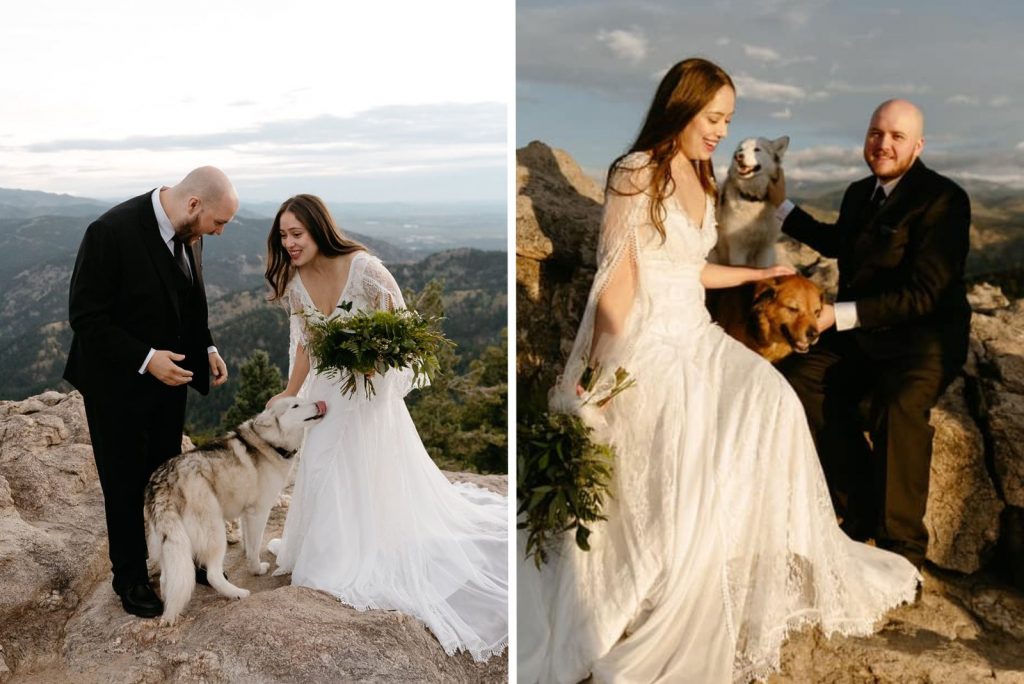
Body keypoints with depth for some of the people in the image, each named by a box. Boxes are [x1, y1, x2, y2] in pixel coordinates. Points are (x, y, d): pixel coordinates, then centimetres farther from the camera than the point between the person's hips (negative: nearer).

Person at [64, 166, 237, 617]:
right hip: (118, 383, -6)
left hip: (168, 373, 6)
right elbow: (85, 316, -22)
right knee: (125, 483, 11)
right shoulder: (111, 232, -26)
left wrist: (206, 348, -2)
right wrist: (145, 359, -27)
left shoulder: (188, 232, -5)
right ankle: (129, 575, 30)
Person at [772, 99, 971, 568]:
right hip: (861, 335, 8)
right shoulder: (859, 193, 10)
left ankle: (901, 547, -18)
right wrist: (781, 204, 32)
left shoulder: (943, 200, -14)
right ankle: (862, 509, -3)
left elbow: (924, 294, -21)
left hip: (923, 337, -8)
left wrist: (839, 315, -25)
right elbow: (837, 242, 33)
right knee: (799, 383, -13)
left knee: (899, 405, -35)